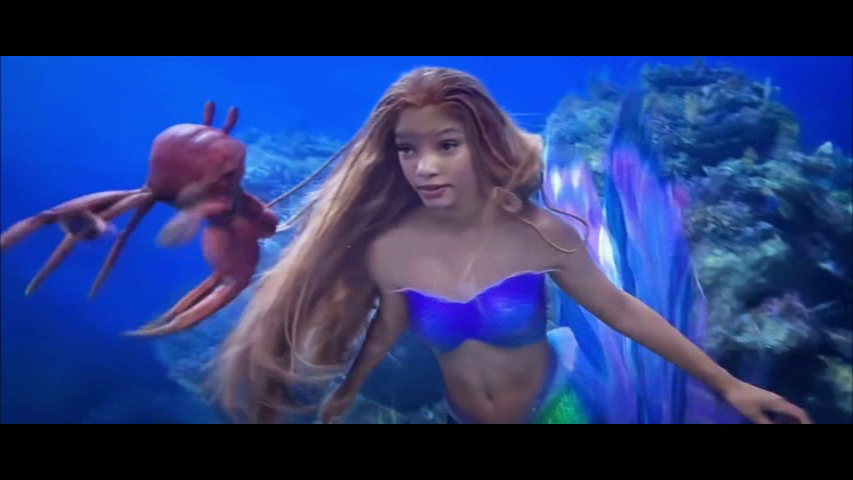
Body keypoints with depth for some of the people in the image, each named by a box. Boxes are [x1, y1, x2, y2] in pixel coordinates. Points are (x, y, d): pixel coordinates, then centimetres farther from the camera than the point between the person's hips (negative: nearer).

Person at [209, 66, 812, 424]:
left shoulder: (541, 234, -24)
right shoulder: (389, 250, -20)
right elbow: (386, 328, -1)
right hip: (463, 418, 3)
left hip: (551, 407, -2)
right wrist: (346, 393, 16)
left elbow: (622, 311, -13)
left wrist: (726, 385, -8)